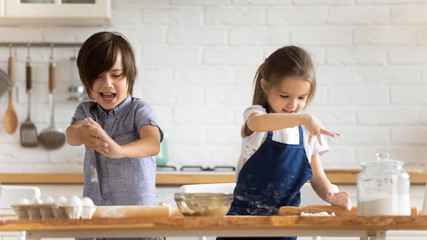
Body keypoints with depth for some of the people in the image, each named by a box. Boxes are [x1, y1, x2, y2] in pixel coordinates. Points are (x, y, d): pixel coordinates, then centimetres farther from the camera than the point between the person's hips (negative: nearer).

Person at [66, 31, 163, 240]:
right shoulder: (86, 111, 7)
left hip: (137, 207, -3)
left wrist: (120, 150, -44)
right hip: (94, 210, 3)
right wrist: (81, 133, -38)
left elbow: (153, 144, -24)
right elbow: (70, 137, -13)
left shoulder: (139, 110, -5)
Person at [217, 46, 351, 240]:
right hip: (245, 215, -3)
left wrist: (330, 195, -8)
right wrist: (304, 118, -39)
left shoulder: (308, 131, 10)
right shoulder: (255, 114, -3)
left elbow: (318, 178, 14)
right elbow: (257, 123, -29)